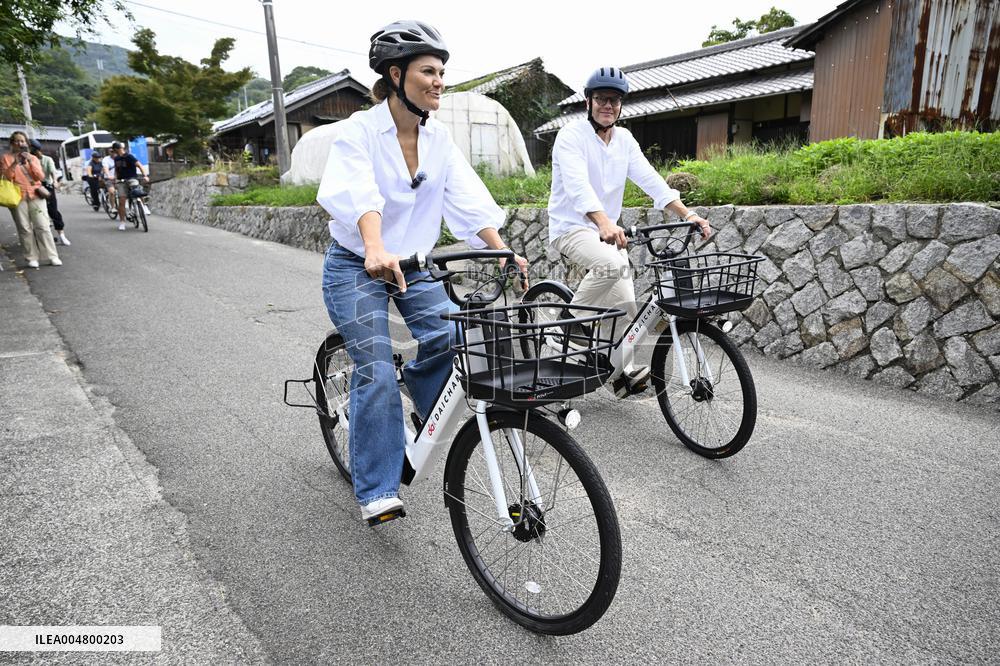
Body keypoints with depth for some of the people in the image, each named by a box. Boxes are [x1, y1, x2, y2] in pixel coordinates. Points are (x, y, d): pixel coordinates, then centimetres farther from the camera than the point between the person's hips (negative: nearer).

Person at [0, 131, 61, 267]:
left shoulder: (33, 158, 13)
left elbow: (41, 177, 1)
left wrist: (30, 162, -11)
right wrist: (15, 163, -13)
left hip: (35, 196, 1)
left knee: (43, 227, -4)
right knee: (25, 229, -4)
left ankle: (52, 256, -3)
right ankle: (32, 258, -2)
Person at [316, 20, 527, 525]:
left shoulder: (439, 138, 1)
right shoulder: (359, 130, -15)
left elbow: (468, 199, -10)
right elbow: (359, 194, -33)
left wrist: (503, 251, -25)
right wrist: (376, 250, -52)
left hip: (415, 263, 5)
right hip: (356, 267, -4)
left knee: (451, 337, -19)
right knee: (377, 370, -15)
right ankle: (376, 490, -2)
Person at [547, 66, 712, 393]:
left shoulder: (624, 139, 8)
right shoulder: (571, 134, -11)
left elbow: (650, 179, -1)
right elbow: (578, 185, -28)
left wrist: (687, 214, -15)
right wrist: (605, 223, -46)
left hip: (608, 229, 6)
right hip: (572, 227, -6)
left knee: (625, 303, -2)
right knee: (612, 264, -34)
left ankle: (625, 370, 11)